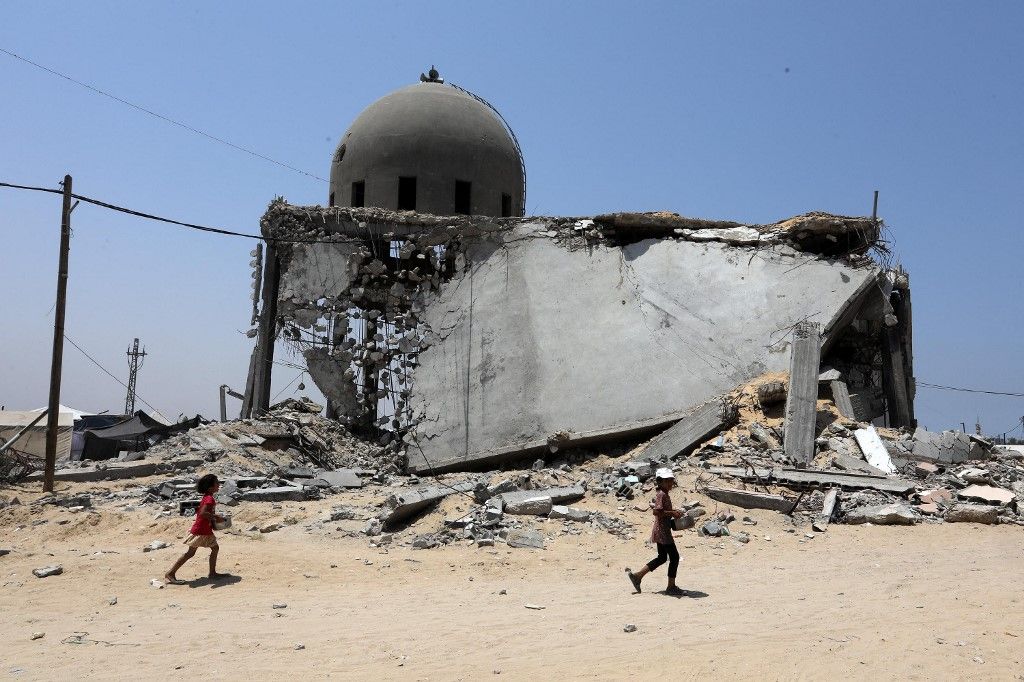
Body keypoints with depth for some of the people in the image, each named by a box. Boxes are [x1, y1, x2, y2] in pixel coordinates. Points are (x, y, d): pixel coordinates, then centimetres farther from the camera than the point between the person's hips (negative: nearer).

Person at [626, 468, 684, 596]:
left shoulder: (664, 494, 14)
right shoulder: (662, 495, -16)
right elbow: (656, 511, -26)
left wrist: (674, 512, 9)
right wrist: (672, 513, -20)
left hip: (660, 531, 11)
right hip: (662, 531, -11)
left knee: (662, 557, 17)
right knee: (674, 557, -3)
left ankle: (637, 576, 19)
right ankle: (671, 587, 6)